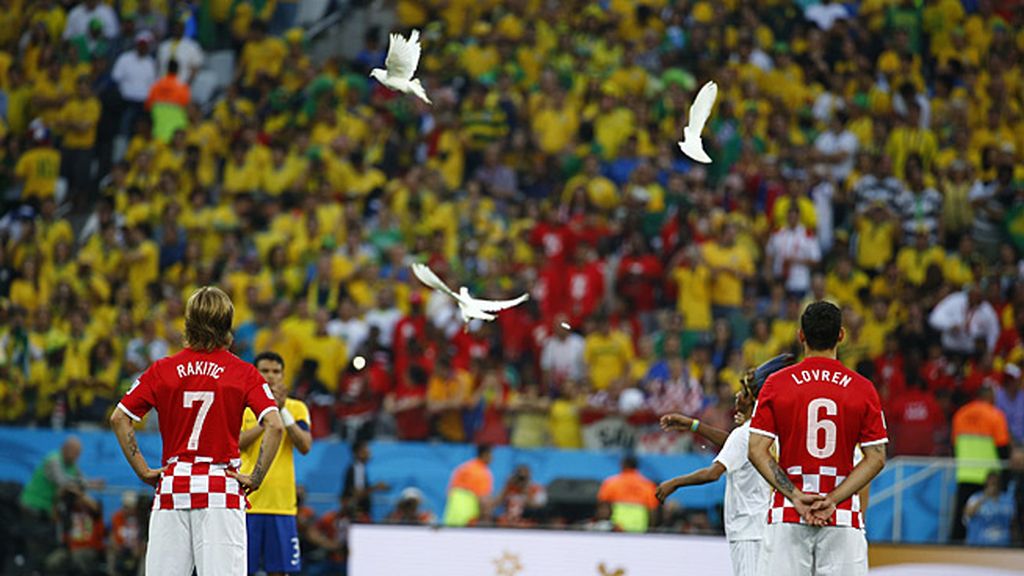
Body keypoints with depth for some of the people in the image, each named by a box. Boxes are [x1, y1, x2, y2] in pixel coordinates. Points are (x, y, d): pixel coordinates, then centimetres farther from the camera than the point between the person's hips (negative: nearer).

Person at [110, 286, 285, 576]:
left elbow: (119, 418, 2)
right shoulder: (243, 373, -1)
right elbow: (274, 426, -11)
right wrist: (256, 478, -5)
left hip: (172, 488, 2)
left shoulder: (162, 370, 5)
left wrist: (143, 471, 4)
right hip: (222, 488, -2)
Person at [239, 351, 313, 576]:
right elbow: (238, 443, -11)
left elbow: (305, 446, -6)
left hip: (281, 503, 1)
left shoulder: (296, 408, 8)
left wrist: (283, 412, -12)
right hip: (246, 500, -1)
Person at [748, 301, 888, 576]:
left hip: (787, 514, 0)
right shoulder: (863, 388, 1)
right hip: (844, 518, 0)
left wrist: (796, 497, -9)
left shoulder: (777, 384, 1)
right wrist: (832, 500, -8)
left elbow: (757, 450, -5)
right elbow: (876, 458, -3)